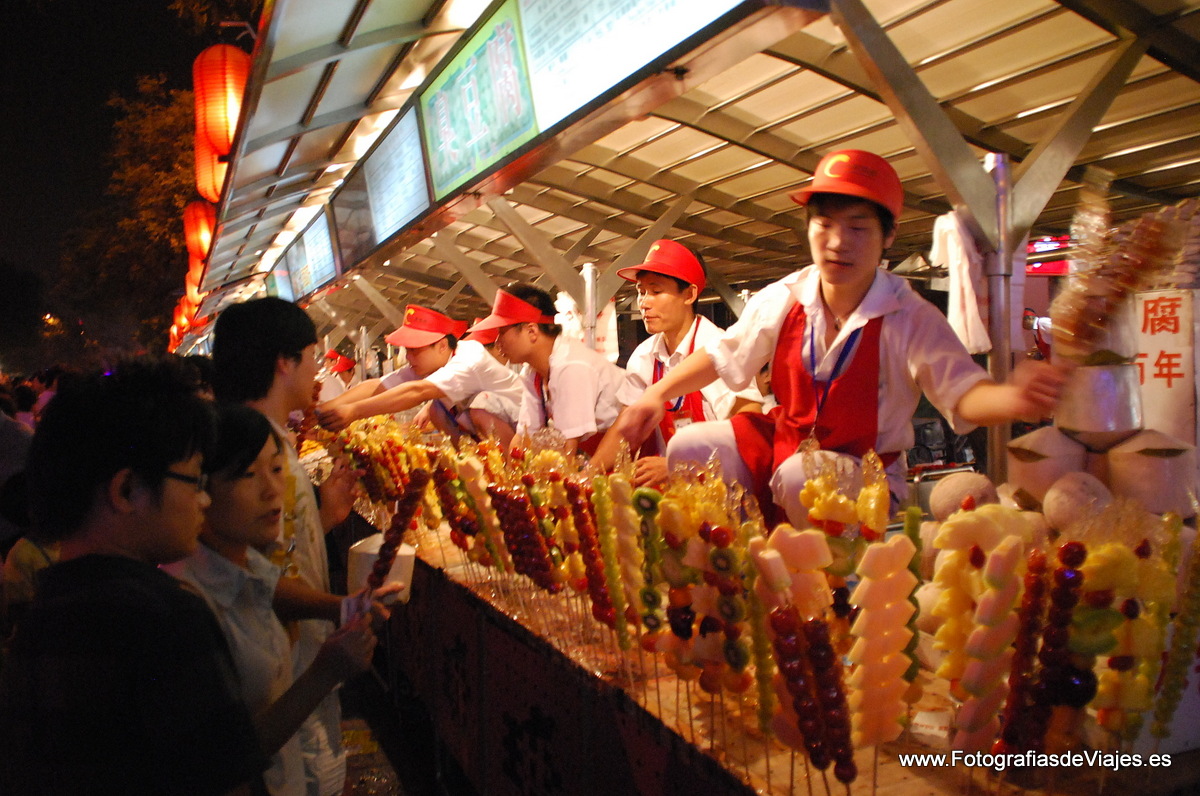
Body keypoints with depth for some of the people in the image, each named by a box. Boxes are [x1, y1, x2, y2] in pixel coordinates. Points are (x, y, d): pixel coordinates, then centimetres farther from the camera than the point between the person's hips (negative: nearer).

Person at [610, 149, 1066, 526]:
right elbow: (720, 358, 5)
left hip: (865, 466, -4)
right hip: (785, 438, 5)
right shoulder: (781, 300, -6)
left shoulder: (909, 318, -18)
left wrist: (1014, 397, -49)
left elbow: (963, 394, -25)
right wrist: (657, 395, -6)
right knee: (691, 448, -12)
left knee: (798, 477, -36)